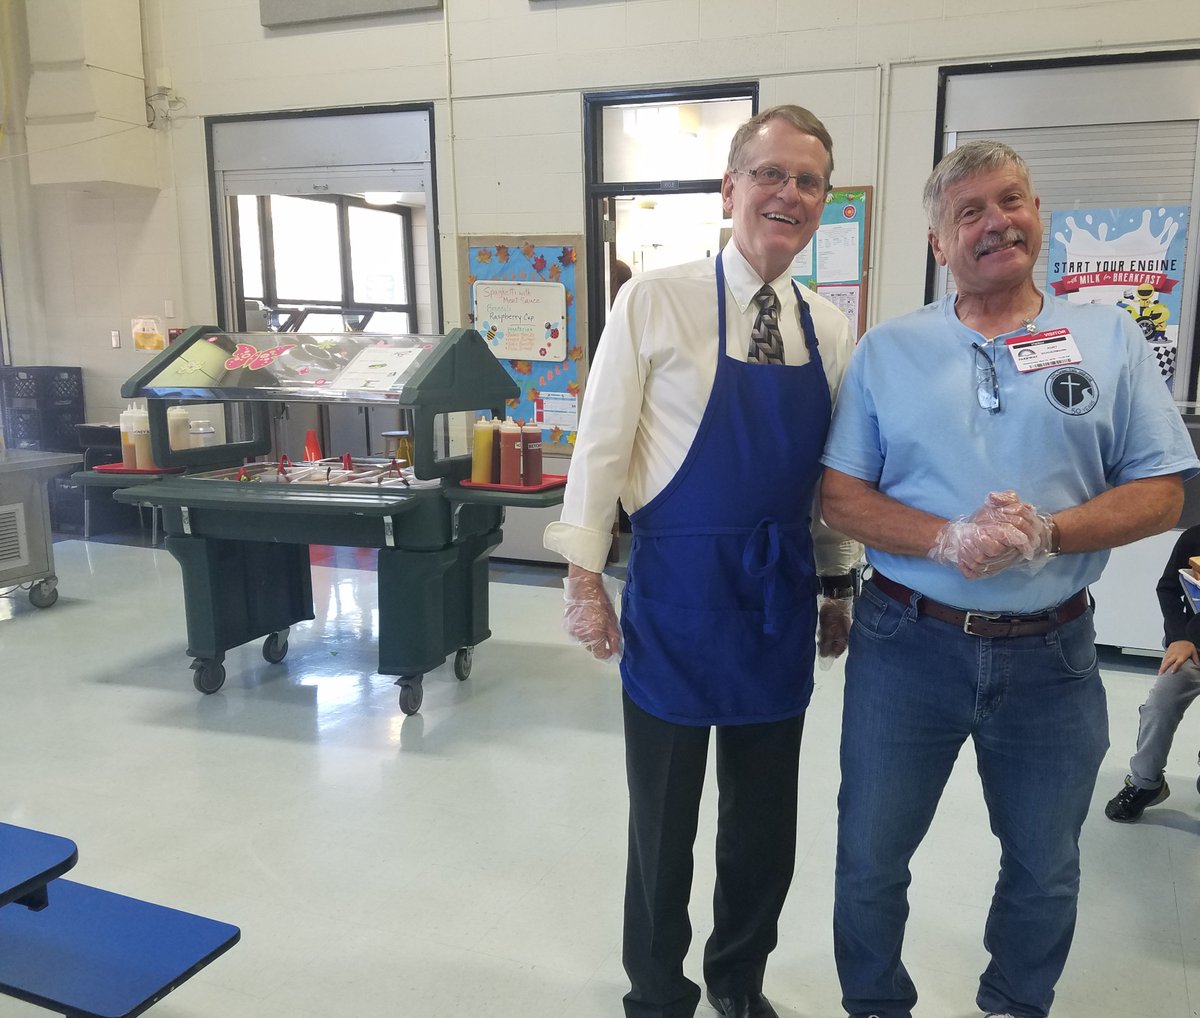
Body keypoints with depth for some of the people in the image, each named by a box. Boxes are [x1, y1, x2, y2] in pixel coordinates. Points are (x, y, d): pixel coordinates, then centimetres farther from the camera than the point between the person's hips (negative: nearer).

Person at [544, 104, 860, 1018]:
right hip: (678, 590, -4)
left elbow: (835, 475, 11)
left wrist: (837, 586, 14)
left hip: (782, 598, 4)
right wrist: (585, 578, -8)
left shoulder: (831, 331, 5)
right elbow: (601, 444, -8)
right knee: (663, 820, 12)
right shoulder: (657, 301, -9)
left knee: (765, 819, 17)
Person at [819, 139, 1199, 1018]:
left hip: (1051, 651, 1)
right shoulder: (887, 350, 1)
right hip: (908, 641, 0)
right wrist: (946, 541, -20)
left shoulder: (1113, 340, 2)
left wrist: (1046, 534, -19)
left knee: (1045, 869, 19)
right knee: (870, 858, 12)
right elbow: (841, 495, -2)